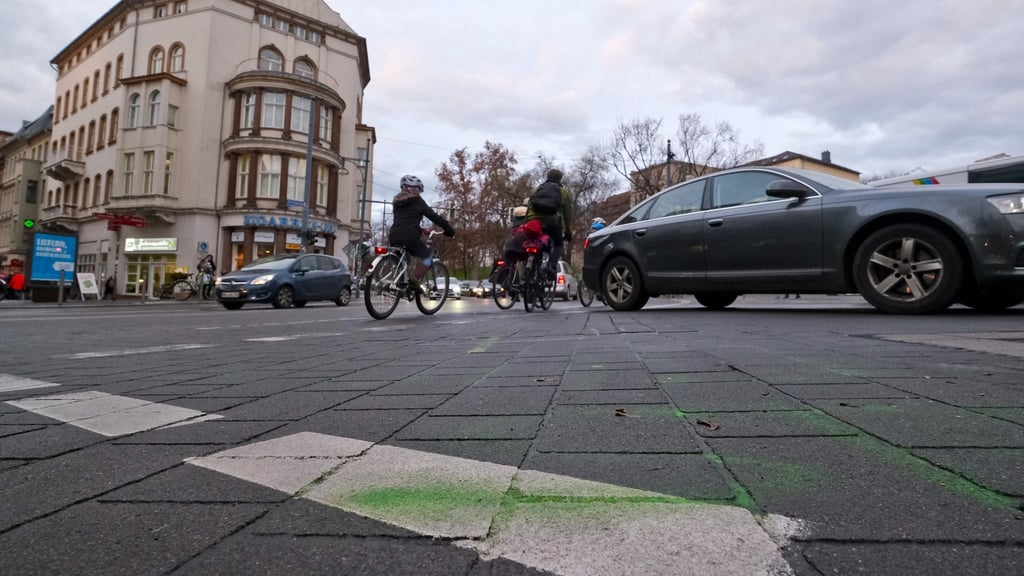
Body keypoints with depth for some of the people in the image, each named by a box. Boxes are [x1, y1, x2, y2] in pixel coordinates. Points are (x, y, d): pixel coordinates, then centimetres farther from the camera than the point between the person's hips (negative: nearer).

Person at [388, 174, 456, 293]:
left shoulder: (397, 201, 25)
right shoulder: (416, 200, 5)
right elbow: (434, 216, 2)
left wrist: (420, 230, 38)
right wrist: (449, 230, 9)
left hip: (393, 236, 7)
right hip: (409, 236, -7)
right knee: (427, 257, 9)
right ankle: (414, 279, -11)